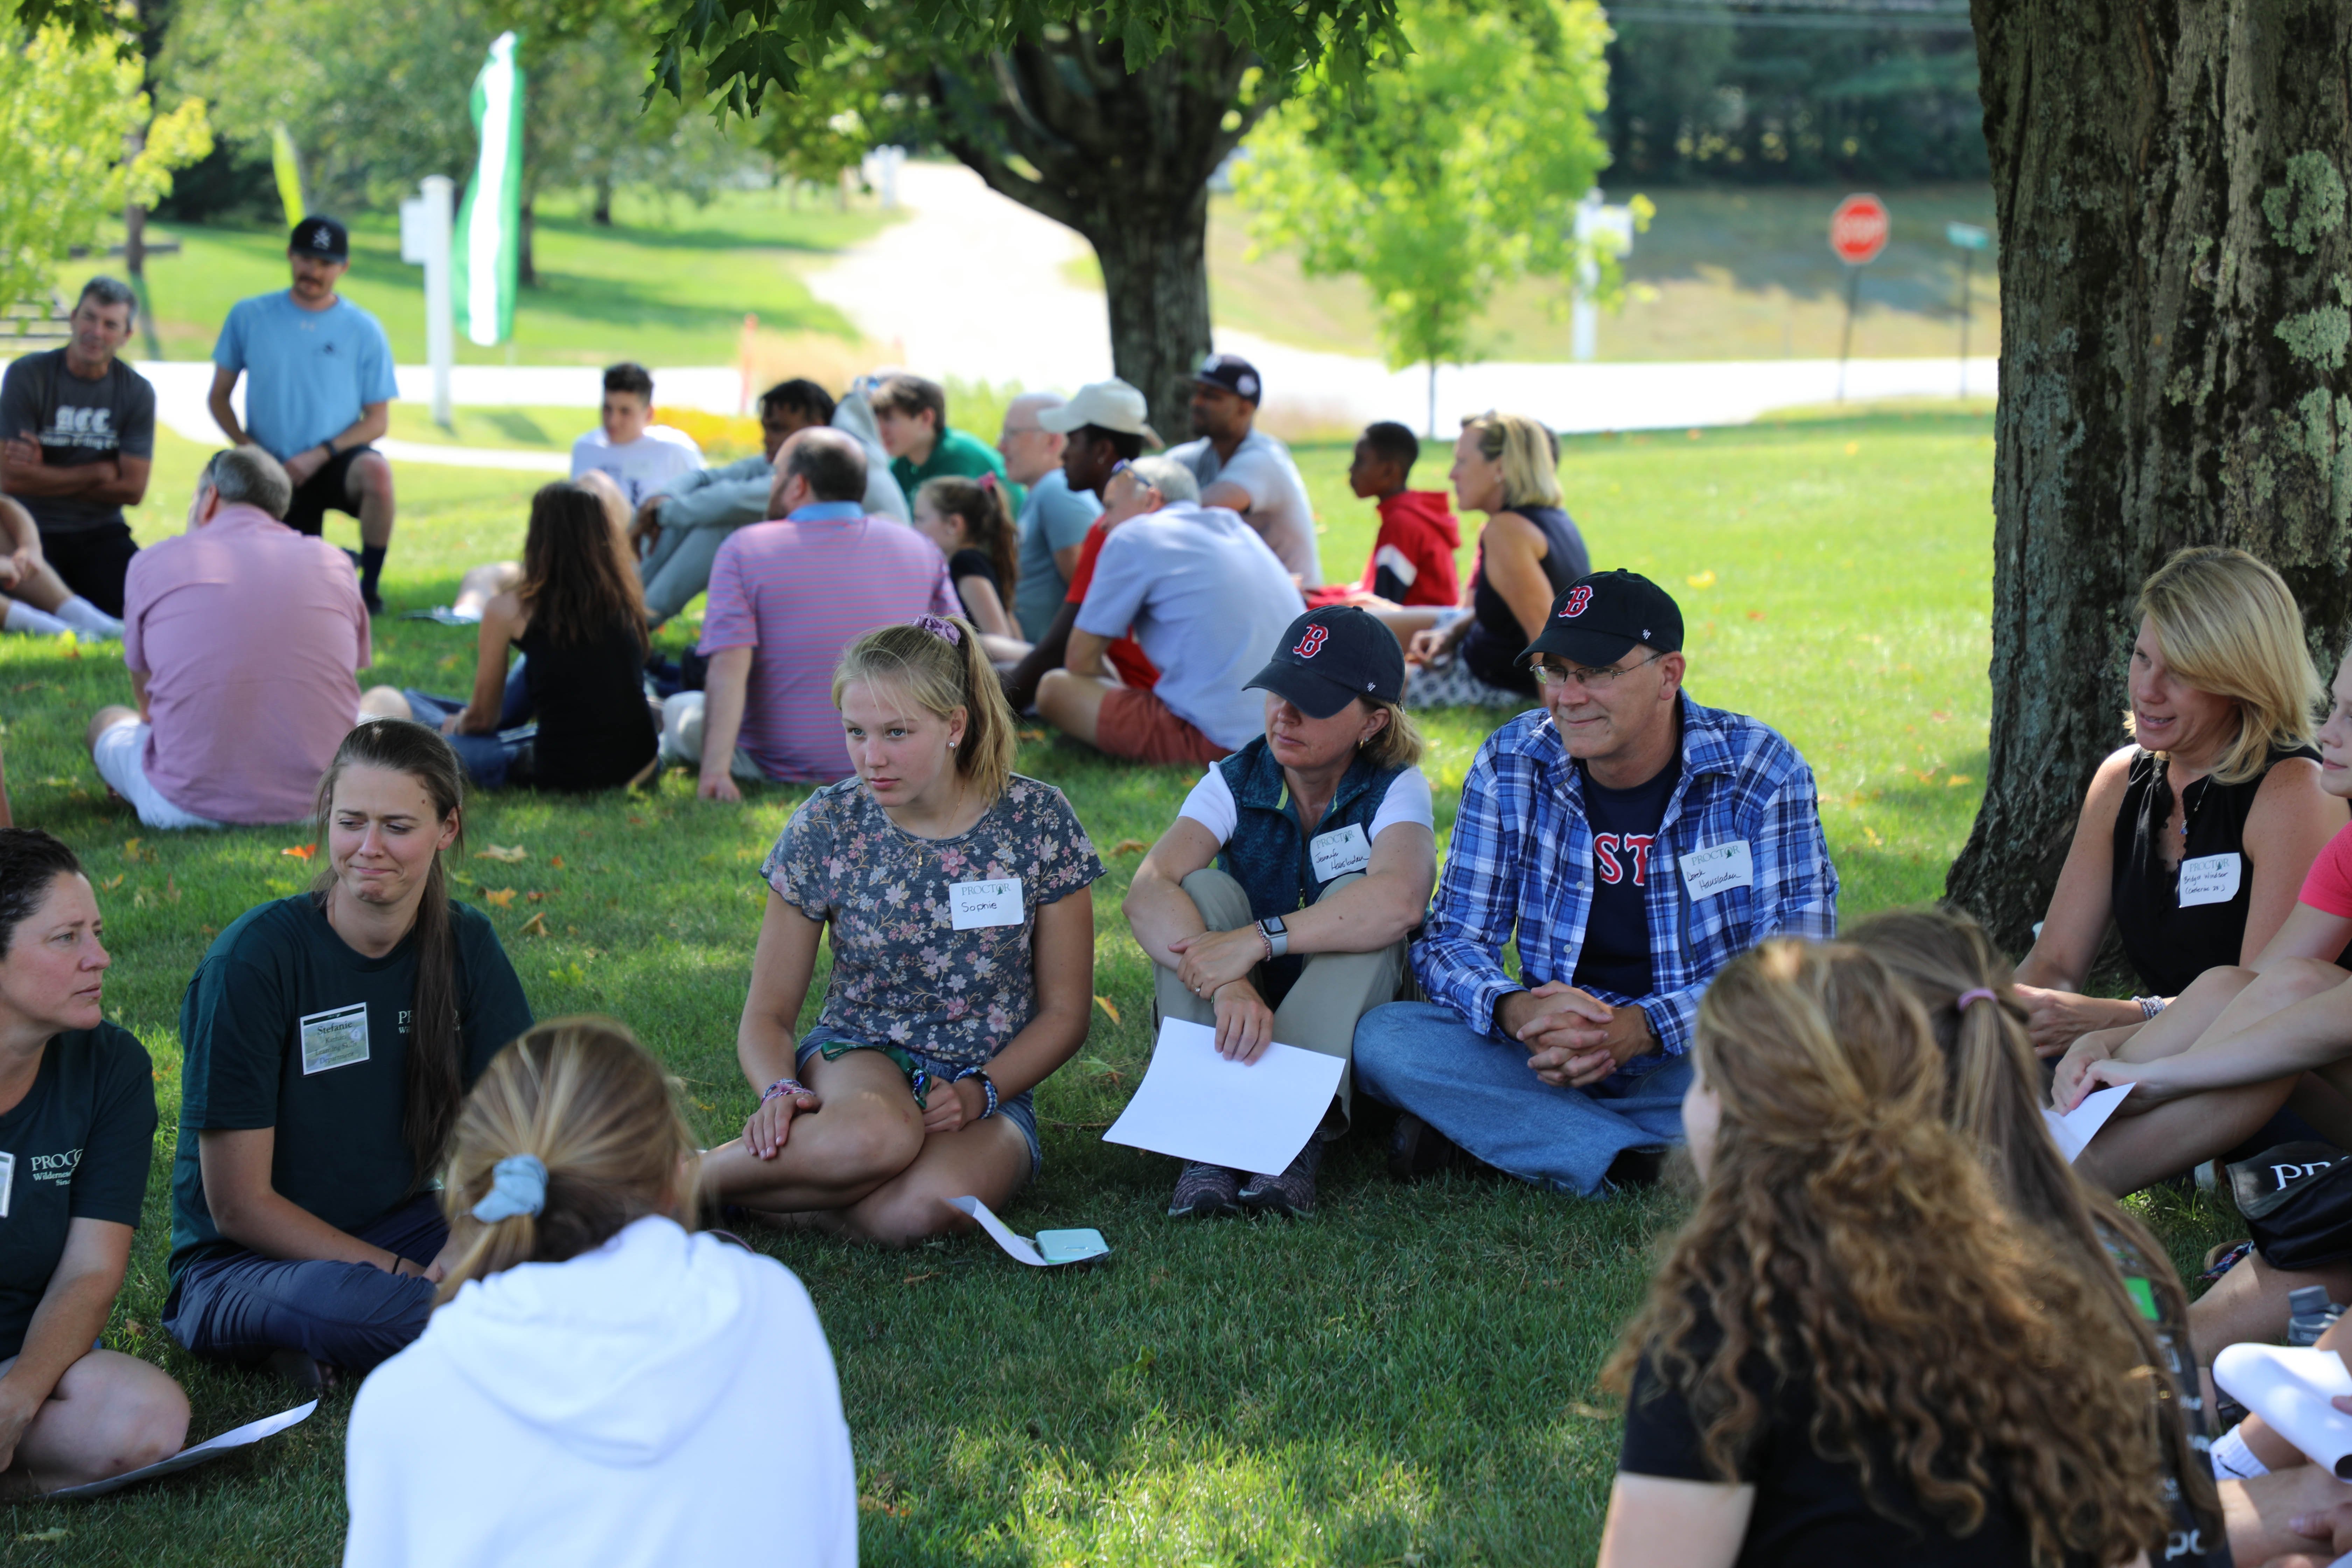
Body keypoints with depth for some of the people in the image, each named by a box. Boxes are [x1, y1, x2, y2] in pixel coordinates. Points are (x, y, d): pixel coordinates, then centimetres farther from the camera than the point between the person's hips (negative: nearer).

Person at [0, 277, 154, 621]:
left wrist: (46, 475, -11)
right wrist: (101, 472, -8)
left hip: (101, 534, 3)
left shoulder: (137, 392, 2)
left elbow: (133, 489, -4)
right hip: (35, 531, -3)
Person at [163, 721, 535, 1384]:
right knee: (331, 1300, -40)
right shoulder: (254, 958, -17)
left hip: (402, 1228, 5)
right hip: (240, 1267, -5)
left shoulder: (465, 944, -2)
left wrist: (454, 1262, -24)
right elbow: (240, 1205, -16)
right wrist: (404, 1276, -21)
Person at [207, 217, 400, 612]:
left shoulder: (363, 330, -1)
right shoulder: (250, 317, 3)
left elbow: (378, 420, -2)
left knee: (375, 472, -37)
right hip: (273, 474, 2)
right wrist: (247, 448, -10)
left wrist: (319, 456, -16)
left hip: (335, 464, -1)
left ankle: (369, 586, -17)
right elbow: (219, 397, 8)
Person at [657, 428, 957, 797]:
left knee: (678, 710, 20)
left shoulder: (745, 549, -10)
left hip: (782, 765, -4)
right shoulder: (921, 550, 1)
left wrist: (715, 771, -26)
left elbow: (728, 668, -20)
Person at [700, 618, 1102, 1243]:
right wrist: (781, 1091, -20)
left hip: (990, 1086, 0)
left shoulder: (1037, 821, -4)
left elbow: (1065, 1012, 2)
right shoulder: (827, 827, -3)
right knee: (879, 1135, -40)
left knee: (919, 1207, -37)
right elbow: (768, 1014, 2)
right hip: (856, 1058, 0)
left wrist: (978, 1093, -14)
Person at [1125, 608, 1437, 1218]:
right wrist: (1228, 986, -43)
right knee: (1203, 890, -21)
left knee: (1356, 903, -26)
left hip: (1346, 1028, -2)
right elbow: (1147, 892, -24)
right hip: (1236, 1023, 2)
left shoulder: (1394, 790, -10)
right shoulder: (1235, 783, -5)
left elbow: (1400, 900, -35)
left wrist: (1257, 940, -41)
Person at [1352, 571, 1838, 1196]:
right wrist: (1517, 1011, -27)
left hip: (1693, 1055, -2)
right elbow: (1453, 938, -2)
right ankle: (1638, 1163, -27)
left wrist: (1639, 1028, -30)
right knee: (1381, 1039, -23)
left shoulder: (1763, 773, -10)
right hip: (1550, 1051, 2)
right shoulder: (1511, 764, -3)